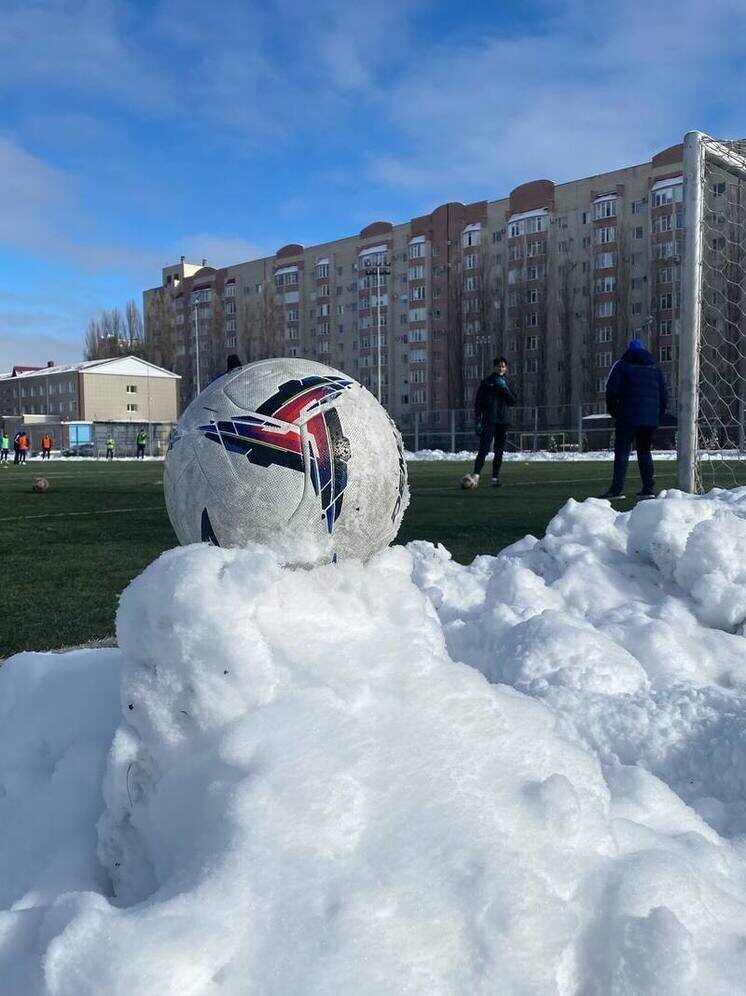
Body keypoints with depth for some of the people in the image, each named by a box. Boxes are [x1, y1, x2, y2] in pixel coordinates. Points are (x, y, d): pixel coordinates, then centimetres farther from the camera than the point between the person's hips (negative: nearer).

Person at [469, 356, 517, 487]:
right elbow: (478, 402, 0)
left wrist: (505, 388, -10)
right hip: (489, 421, -4)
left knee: (499, 452, 6)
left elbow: (513, 401, 4)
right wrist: (477, 420, -7)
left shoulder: (508, 383, 13)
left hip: (503, 421, 4)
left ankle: (495, 478, 12)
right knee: (484, 449, -15)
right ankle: (476, 475, -20)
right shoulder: (486, 382, 2)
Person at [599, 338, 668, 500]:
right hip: (650, 419, 5)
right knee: (645, 451, 14)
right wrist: (658, 416, 19)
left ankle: (617, 489, -15)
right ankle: (648, 488, 12)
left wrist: (613, 411, 5)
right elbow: (664, 394, 13)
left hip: (628, 417, -5)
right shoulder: (655, 367, 16)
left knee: (622, 451, -6)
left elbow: (611, 391, -7)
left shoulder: (622, 365, 2)